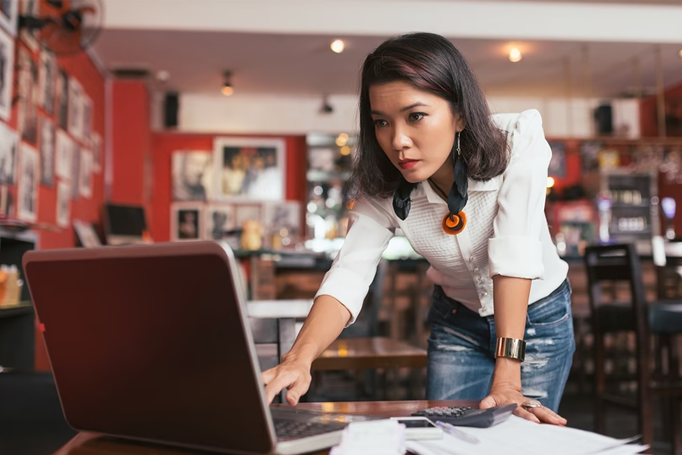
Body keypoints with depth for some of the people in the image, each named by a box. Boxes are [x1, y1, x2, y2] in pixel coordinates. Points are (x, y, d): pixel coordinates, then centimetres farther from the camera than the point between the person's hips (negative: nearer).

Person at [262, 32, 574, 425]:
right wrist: (298, 360, -48)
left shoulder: (517, 143, -27)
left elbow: (515, 253, -35)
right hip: (457, 321, 2)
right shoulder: (383, 189, -19)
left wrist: (507, 379, -41)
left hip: (539, 316, -2)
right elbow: (348, 276, -30)